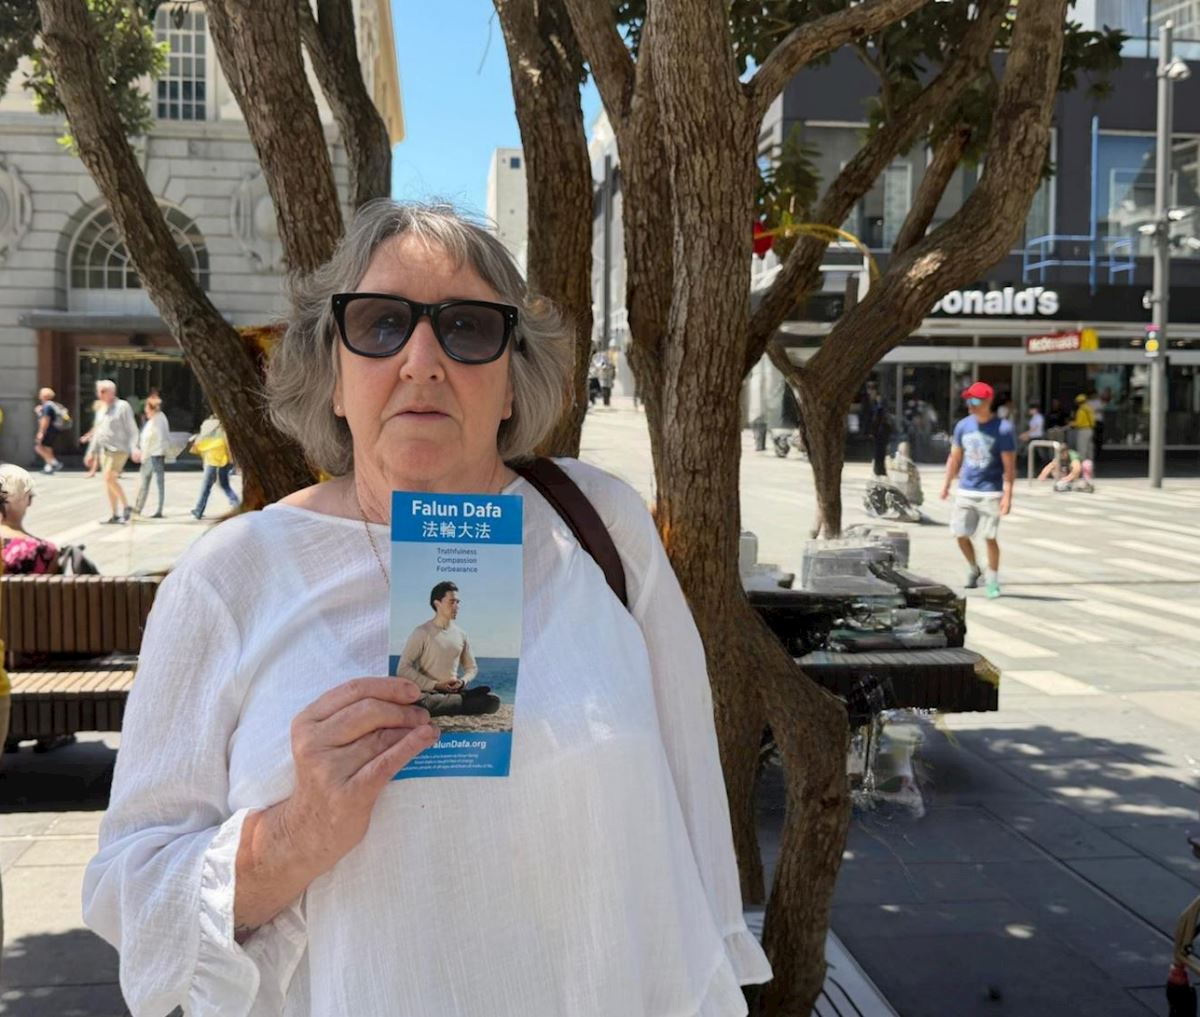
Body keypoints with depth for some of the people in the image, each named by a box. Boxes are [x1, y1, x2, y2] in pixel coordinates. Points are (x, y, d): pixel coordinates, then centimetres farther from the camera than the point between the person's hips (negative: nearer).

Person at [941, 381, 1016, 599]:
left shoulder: (1002, 429, -11)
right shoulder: (963, 425, 4)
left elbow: (1009, 466, -11)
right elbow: (955, 458, 14)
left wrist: (1007, 495, -17)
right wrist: (946, 484, 13)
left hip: (991, 493, -5)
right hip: (965, 491, 5)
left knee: (990, 537, -3)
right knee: (961, 534, 7)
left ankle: (993, 581, 12)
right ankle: (973, 569, 31)